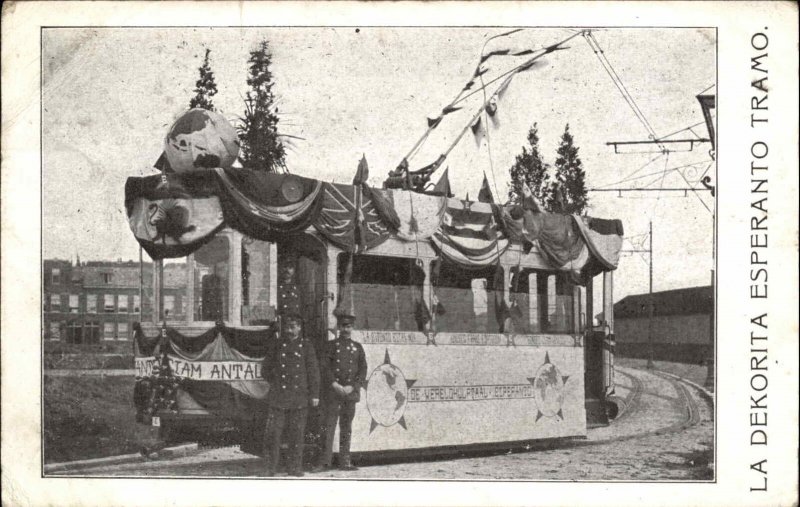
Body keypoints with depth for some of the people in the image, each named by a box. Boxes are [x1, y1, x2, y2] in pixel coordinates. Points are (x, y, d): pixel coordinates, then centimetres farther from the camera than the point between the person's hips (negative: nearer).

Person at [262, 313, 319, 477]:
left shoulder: (306, 346, 7)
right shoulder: (275, 344, 9)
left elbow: (313, 371, 6)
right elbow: (267, 368, 15)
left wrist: (314, 395, 2)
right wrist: (274, 383, 3)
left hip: (299, 396, 0)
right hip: (278, 397, 0)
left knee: (297, 433, 4)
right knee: (273, 432, -6)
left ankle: (295, 467, 13)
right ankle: (271, 467, 2)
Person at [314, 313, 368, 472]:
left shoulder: (358, 347, 10)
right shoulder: (332, 346, 4)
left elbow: (363, 371, 4)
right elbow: (324, 367, -4)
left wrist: (352, 387, -9)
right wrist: (334, 384, -16)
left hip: (351, 393, 2)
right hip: (332, 393, -2)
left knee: (346, 428, 7)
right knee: (328, 426, -5)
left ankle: (345, 462, 11)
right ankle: (324, 462, -2)